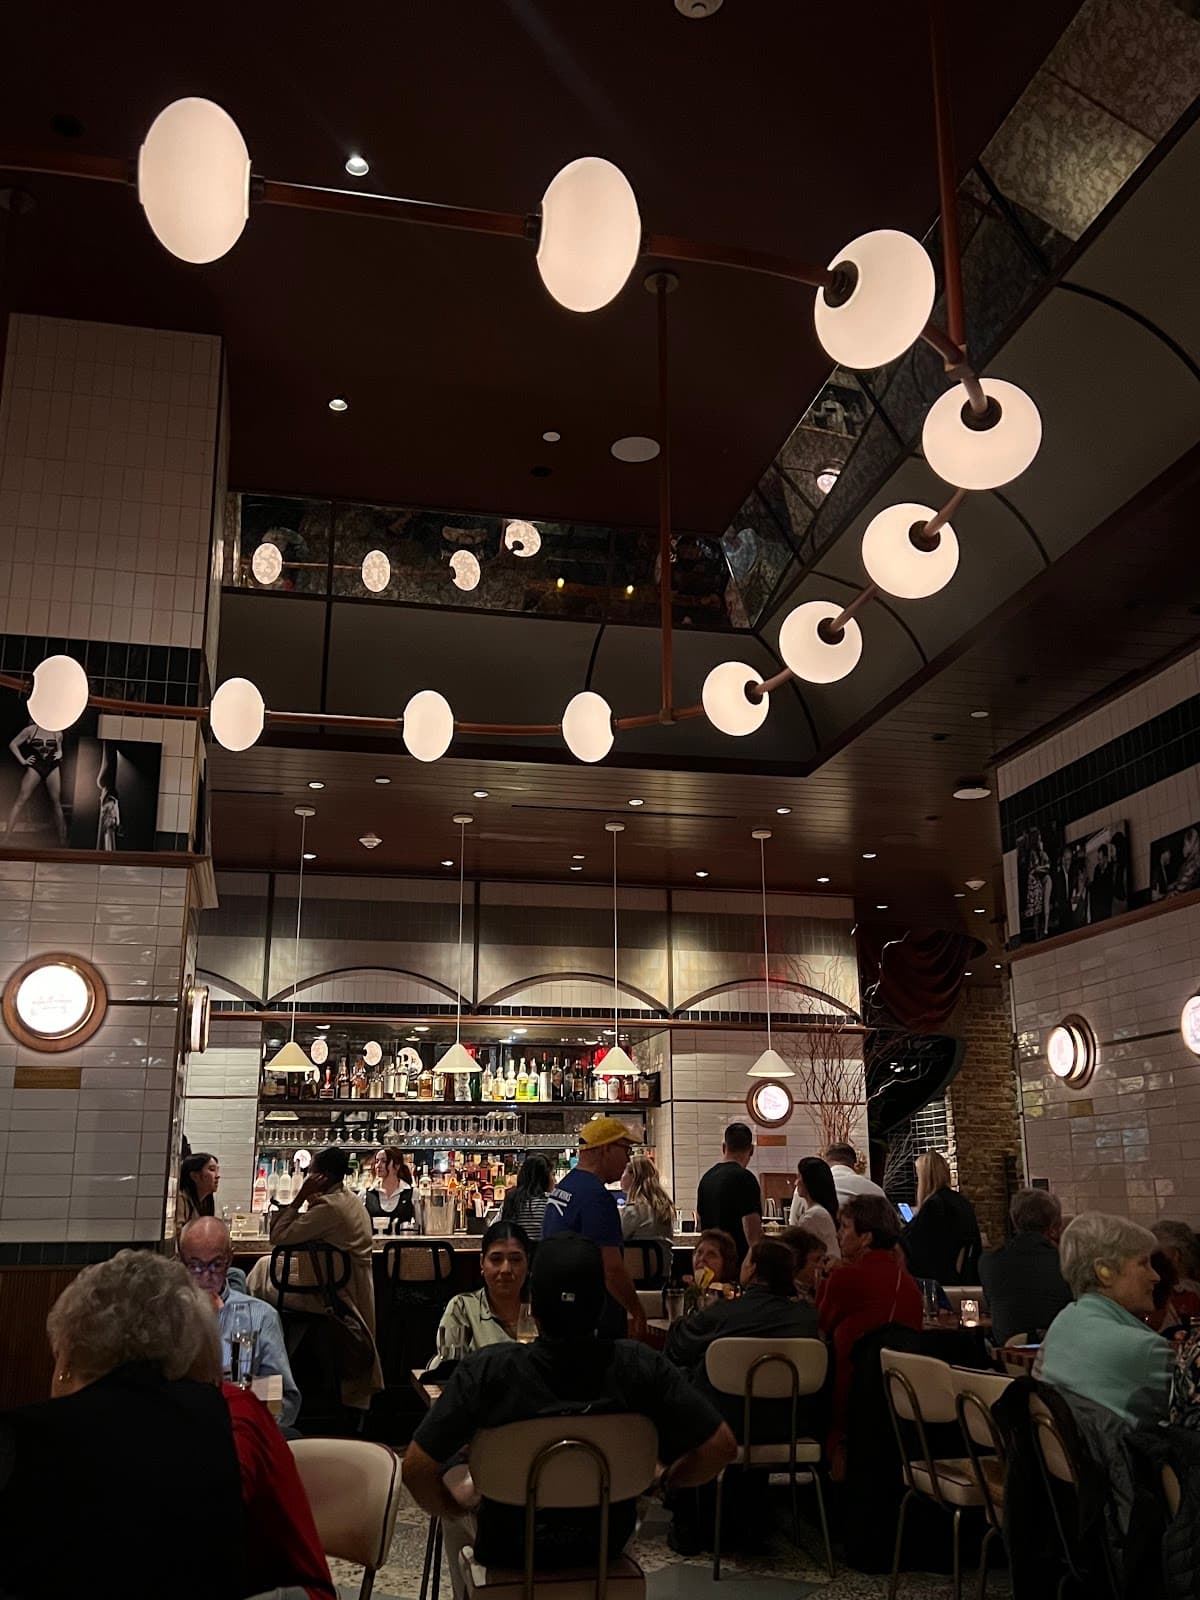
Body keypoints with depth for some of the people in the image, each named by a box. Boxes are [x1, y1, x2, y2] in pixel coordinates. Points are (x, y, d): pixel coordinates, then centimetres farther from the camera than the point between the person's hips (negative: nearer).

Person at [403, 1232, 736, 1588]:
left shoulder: (487, 1370, -28)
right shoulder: (642, 1367, -24)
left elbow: (416, 1467, -24)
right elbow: (721, 1447, -18)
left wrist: (454, 1507, -3)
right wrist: (663, 1482, 0)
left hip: (507, 1547, -1)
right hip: (606, 1543, 2)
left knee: (456, 1499, 31)